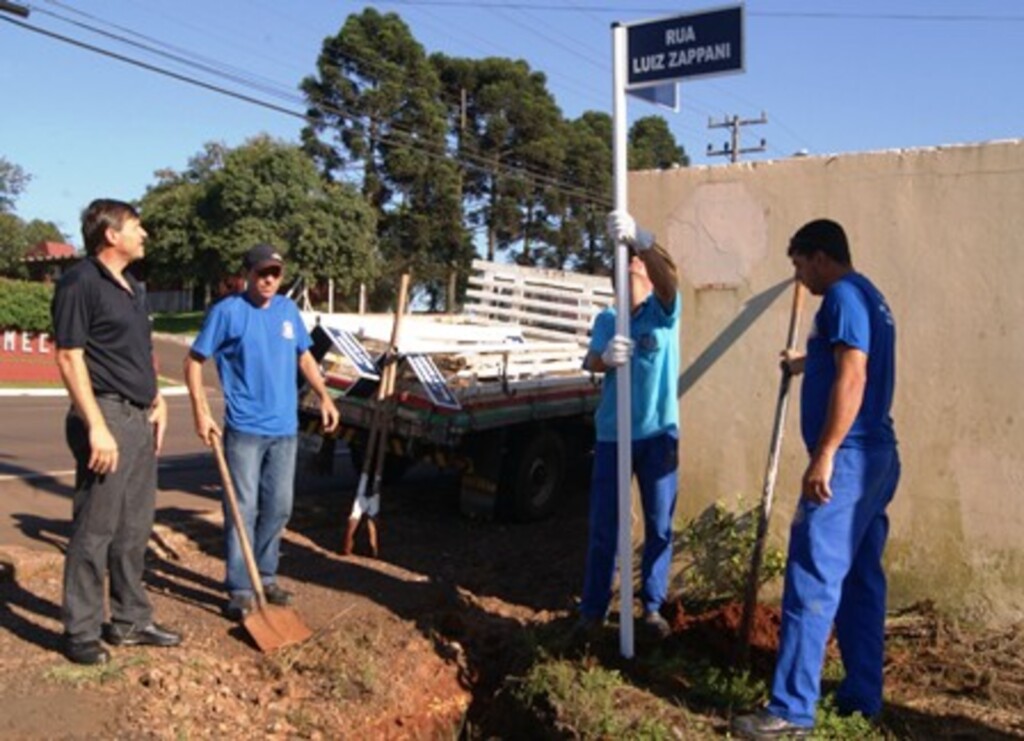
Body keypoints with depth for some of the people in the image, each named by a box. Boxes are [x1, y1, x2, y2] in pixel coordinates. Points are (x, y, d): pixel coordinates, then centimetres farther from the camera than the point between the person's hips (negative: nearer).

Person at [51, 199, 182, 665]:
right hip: (108, 418, -9)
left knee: (134, 530, 14)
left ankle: (130, 621, 25)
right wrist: (96, 427, -21)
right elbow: (69, 358, -15)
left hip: (141, 420, 9)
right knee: (94, 531, -1)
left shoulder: (132, 288, 17)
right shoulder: (80, 282, -10)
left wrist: (157, 401, 12)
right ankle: (80, 632, 10)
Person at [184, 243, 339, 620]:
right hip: (245, 429, -5)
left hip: (284, 428, 6)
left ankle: (266, 576, 27)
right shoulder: (227, 311, -8)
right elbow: (194, 361, -5)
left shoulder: (288, 309, 8)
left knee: (278, 508, 13)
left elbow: (304, 356, 20)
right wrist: (201, 412, -13)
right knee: (243, 509, -3)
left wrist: (324, 396, 10)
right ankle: (240, 589, 5)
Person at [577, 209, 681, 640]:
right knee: (603, 526, 7)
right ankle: (594, 607, 19)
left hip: (658, 433, -1)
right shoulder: (606, 320, 7)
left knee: (659, 525, 8)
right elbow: (590, 362, -10)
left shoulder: (662, 312, -1)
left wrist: (639, 240, -41)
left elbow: (668, 277, -23)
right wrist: (606, 358, -35)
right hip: (613, 435, 2)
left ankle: (653, 607, 23)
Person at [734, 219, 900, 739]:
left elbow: (852, 376, -22)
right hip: (877, 457, 11)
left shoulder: (843, 296, -10)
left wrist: (824, 456, -25)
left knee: (812, 582, -9)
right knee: (861, 580, 13)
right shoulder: (869, 298, 21)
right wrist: (803, 364, 59)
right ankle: (862, 697, 21)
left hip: (847, 457, -10)